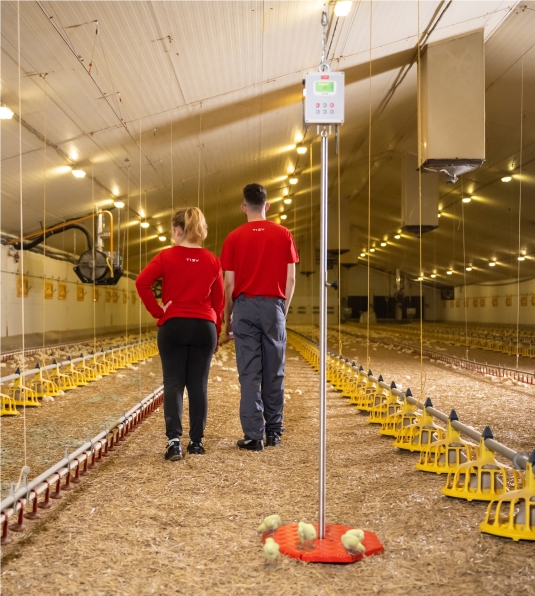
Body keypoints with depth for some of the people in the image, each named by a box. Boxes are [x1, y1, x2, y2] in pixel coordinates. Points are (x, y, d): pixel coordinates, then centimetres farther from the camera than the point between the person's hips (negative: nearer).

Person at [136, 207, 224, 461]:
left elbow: (142, 282, -16)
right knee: (198, 385, 7)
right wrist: (216, 333, 16)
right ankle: (196, 441, 13)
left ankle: (174, 440, -9)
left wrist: (157, 311, -6)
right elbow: (219, 301, 8)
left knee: (173, 383, 1)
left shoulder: (167, 256, -4)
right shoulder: (212, 261, 4)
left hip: (173, 326, -2)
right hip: (204, 328, 2)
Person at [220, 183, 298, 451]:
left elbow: (229, 283, -2)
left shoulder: (234, 238, -1)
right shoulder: (283, 235, 3)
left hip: (245, 307, -1)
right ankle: (274, 431, 18)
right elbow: (291, 279, 2)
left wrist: (227, 316, 9)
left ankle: (254, 435, 2)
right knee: (274, 372, 10)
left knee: (249, 374, 1)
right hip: (274, 306, 1)